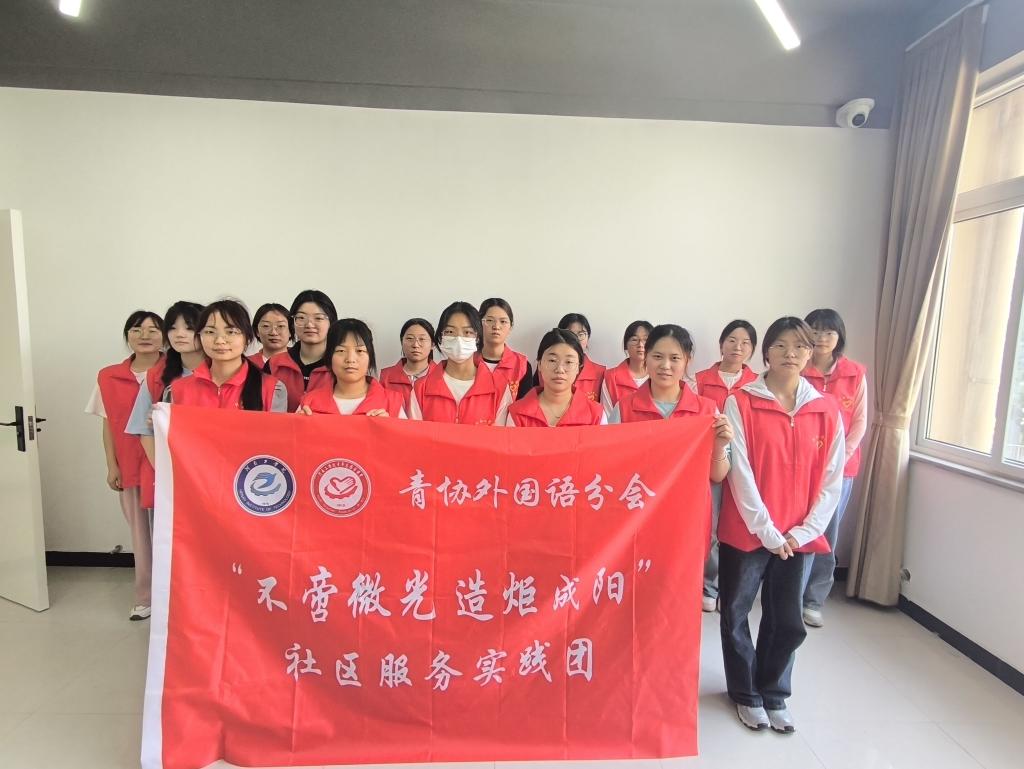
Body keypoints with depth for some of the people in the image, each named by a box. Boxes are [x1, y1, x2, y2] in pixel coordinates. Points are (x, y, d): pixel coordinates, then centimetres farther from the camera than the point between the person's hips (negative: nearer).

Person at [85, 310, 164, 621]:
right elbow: (109, 425, 8)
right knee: (141, 533, 11)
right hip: (131, 467, 3)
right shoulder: (109, 377, 5)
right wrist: (112, 466, 5)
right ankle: (146, 597, 23)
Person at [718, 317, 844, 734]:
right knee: (735, 616, 11)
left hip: (797, 537, 3)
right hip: (745, 531, -2)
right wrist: (767, 530, -13)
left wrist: (803, 532, -6)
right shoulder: (740, 403, -8)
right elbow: (739, 472, -12)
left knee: (788, 622, 12)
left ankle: (775, 694, 36)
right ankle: (746, 693, 33)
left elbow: (832, 479, 2)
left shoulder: (827, 410, 1)